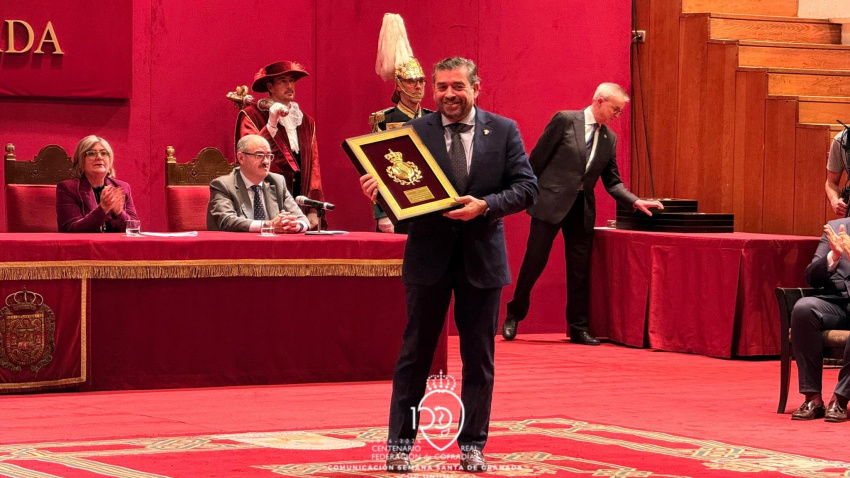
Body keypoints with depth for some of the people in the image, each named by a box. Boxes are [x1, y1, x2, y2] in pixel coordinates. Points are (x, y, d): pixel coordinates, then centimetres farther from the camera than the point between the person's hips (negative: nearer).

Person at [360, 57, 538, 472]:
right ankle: (400, 444, 13)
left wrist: (485, 205, -19)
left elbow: (526, 188, -3)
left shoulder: (503, 131, 1)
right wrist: (377, 187, -26)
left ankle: (472, 445, 16)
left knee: (479, 357, 7)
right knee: (415, 353, 6)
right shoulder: (415, 131, 0)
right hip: (428, 255, -1)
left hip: (482, 256, 1)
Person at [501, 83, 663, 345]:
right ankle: (514, 316, 16)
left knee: (580, 270, 5)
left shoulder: (609, 139, 10)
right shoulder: (564, 120, -6)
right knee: (534, 261, 0)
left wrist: (636, 202, -2)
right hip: (550, 202, -5)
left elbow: (612, 182, 13)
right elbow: (537, 159, -4)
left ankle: (578, 328, 11)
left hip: (582, 208, 5)